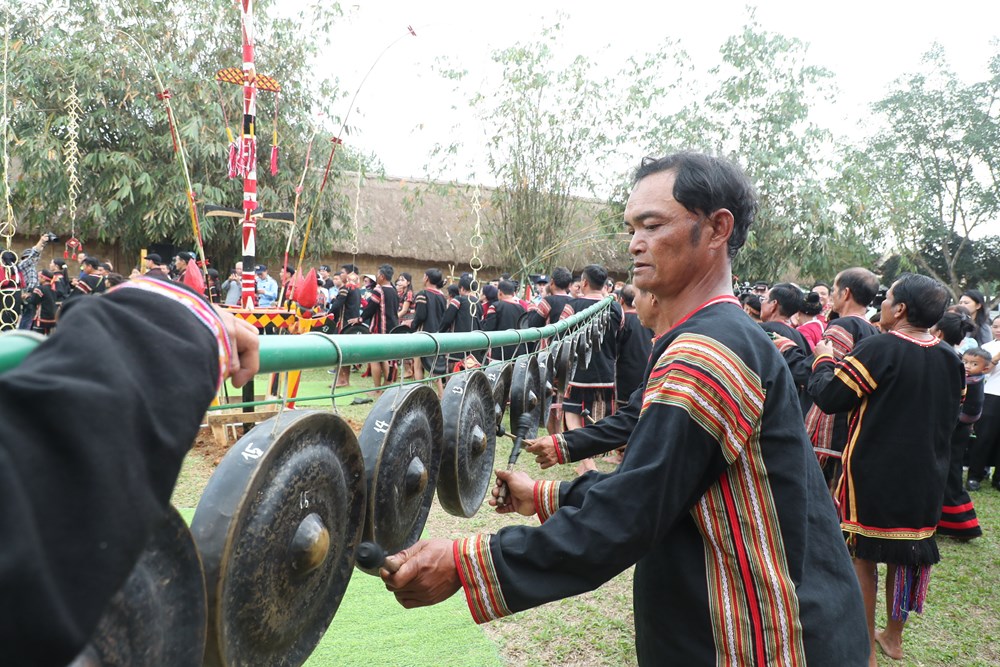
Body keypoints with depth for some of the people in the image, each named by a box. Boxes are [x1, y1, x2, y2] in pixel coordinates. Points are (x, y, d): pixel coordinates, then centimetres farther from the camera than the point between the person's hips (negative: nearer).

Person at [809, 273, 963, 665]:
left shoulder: (880, 349, -19)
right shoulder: (950, 359, 2)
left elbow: (828, 397, -18)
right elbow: (951, 416, 15)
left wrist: (823, 360, -2)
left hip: (873, 474, -6)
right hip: (925, 477, 6)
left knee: (862, 553, 7)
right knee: (906, 553, 18)